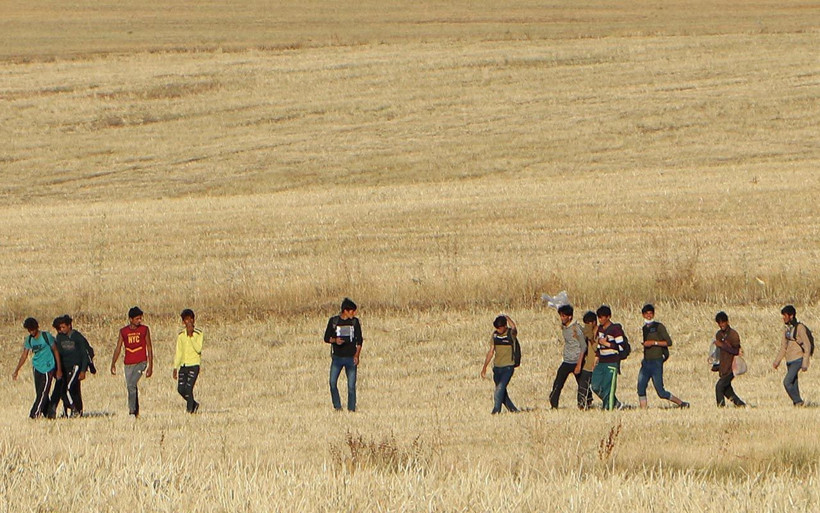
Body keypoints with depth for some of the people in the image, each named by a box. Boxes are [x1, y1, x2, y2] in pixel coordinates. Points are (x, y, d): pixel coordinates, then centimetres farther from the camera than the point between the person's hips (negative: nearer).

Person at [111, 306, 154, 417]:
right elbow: (118, 348, 6)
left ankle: (132, 411, -16)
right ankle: (135, 411, 18)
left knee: (131, 385, -21)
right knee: (130, 387, 5)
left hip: (141, 362, -3)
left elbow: (149, 348, 4)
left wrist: (150, 366, 0)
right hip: (128, 364, 3)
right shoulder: (123, 331, 5)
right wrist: (113, 364, -5)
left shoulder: (144, 329, 2)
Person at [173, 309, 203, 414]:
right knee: (180, 389, -2)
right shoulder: (181, 335, 11)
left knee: (188, 388, -13)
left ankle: (190, 410, -3)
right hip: (183, 365, 5)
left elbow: (198, 349, -14)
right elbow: (178, 352, 15)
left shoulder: (198, 333, -2)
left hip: (194, 365, -5)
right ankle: (194, 404, 21)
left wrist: (191, 336, -18)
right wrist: (175, 368, 11)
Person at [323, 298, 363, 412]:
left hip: (351, 358, 0)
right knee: (332, 382, -9)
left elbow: (359, 340, 6)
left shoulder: (355, 322, 3)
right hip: (337, 357, 0)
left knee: (351, 385, -3)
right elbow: (326, 338, 5)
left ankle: (351, 408, 4)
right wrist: (335, 340, -17)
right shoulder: (333, 321, 1)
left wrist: (357, 355, -7)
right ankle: (337, 406, 6)